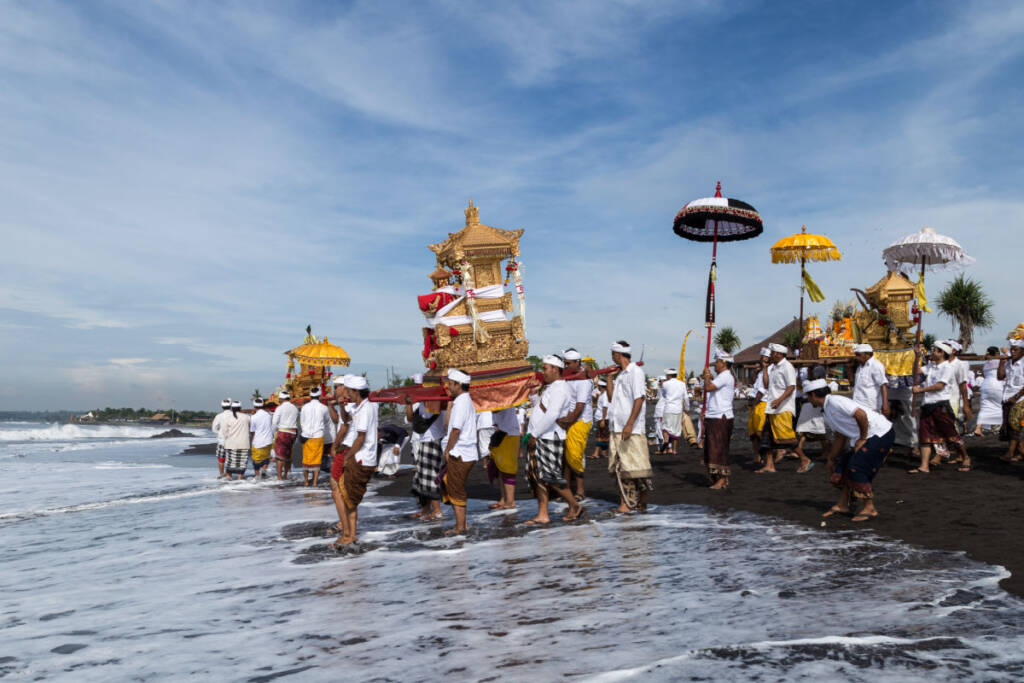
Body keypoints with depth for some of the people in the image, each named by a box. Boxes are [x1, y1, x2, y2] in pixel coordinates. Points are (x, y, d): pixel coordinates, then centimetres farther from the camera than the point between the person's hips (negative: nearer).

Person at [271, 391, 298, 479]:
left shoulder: (280, 408, -6)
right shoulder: (295, 408, 11)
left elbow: (274, 423, -6)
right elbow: (296, 422, 12)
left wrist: (273, 432, 6)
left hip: (282, 432, -6)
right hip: (293, 433, 6)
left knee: (279, 455, -3)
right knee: (288, 454, 15)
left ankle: (279, 476, -8)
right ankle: (285, 475, 21)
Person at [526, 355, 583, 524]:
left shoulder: (559, 389, -15)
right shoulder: (552, 387, 17)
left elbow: (551, 415, -24)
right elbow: (572, 402, 31)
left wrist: (534, 434, -19)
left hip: (549, 440, -10)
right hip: (539, 439, 10)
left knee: (551, 476, -6)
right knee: (537, 477, 9)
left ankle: (574, 506, 10)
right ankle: (542, 515, 13)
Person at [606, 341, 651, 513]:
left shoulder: (635, 372, -8)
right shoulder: (619, 374, 18)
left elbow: (639, 399, -15)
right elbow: (611, 398, 18)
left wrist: (630, 424, -22)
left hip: (632, 429, -8)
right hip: (617, 428, 8)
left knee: (635, 465, -5)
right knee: (619, 467, 7)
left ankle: (642, 502, 7)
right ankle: (625, 503, 11)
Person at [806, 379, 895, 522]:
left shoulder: (835, 401, -16)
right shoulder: (826, 411, 15)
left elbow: (861, 414, -25)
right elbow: (840, 437, 22)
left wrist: (862, 439, -15)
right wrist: (831, 459, 28)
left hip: (881, 433, -10)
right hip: (867, 436, 10)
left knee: (856, 467, -13)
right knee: (843, 464, 8)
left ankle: (870, 508, -3)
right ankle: (842, 505, 14)